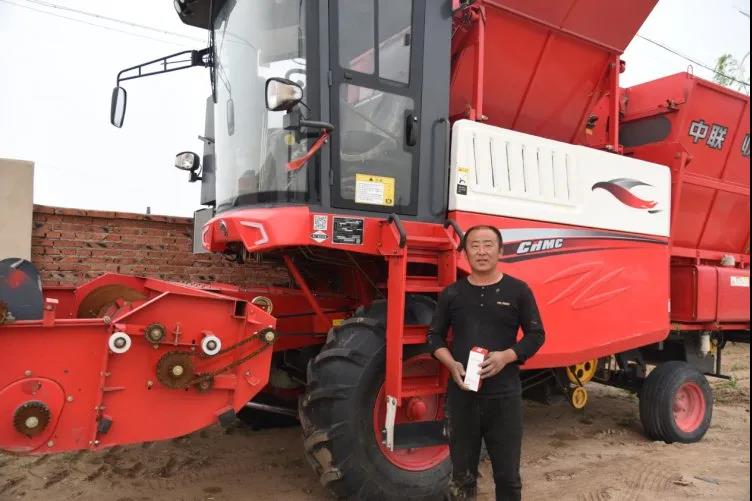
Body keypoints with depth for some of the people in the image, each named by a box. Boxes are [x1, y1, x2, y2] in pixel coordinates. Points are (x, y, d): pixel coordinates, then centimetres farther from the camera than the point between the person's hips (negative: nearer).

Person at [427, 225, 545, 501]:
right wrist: (452, 365, -10)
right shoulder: (452, 293, 4)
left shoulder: (518, 290, 0)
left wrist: (506, 356, -15)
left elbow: (536, 335, 3)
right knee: (462, 473, 14)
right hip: (461, 394, 2)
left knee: (507, 474, 9)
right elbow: (435, 336, 9)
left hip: (504, 395, -1)